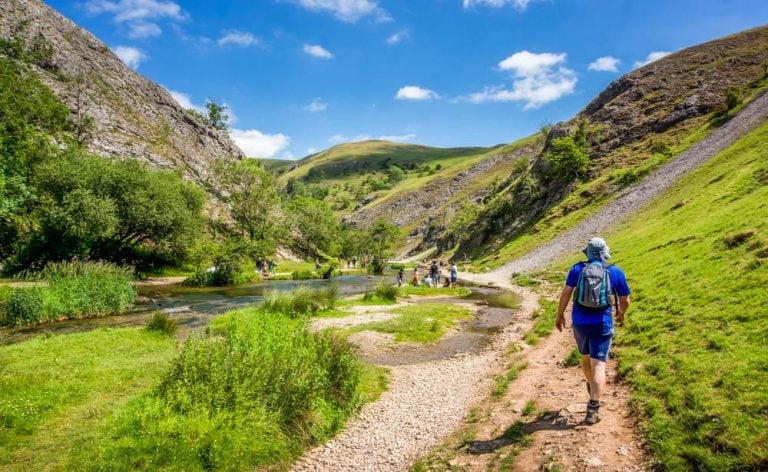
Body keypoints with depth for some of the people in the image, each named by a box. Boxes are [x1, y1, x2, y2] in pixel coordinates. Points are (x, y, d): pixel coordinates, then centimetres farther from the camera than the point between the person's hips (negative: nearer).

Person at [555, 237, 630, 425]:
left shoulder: (578, 268, -1)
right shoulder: (616, 272, 0)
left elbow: (566, 292, -7)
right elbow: (625, 300, 6)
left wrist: (560, 315, 3)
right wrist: (621, 314, 27)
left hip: (579, 322, 2)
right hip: (602, 323, -2)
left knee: (586, 357, 25)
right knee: (598, 364, -3)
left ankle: (592, 386, 49)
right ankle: (593, 408, -12)